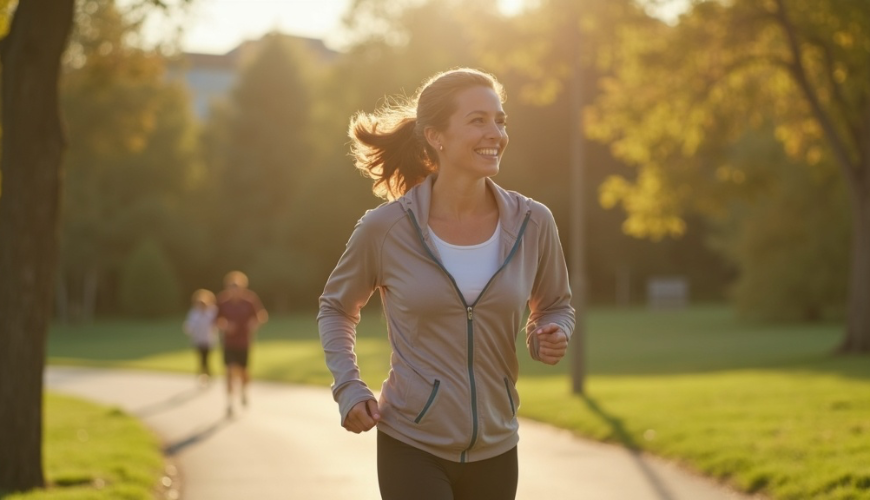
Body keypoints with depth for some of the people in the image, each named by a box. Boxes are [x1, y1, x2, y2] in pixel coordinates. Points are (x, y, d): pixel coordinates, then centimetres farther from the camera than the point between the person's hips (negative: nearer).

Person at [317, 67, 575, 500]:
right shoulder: (384, 228, -9)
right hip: (412, 447, -3)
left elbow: (555, 305, 14)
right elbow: (336, 309, 8)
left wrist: (551, 336, -8)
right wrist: (348, 389, -5)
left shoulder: (531, 223, -4)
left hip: (494, 449, 4)